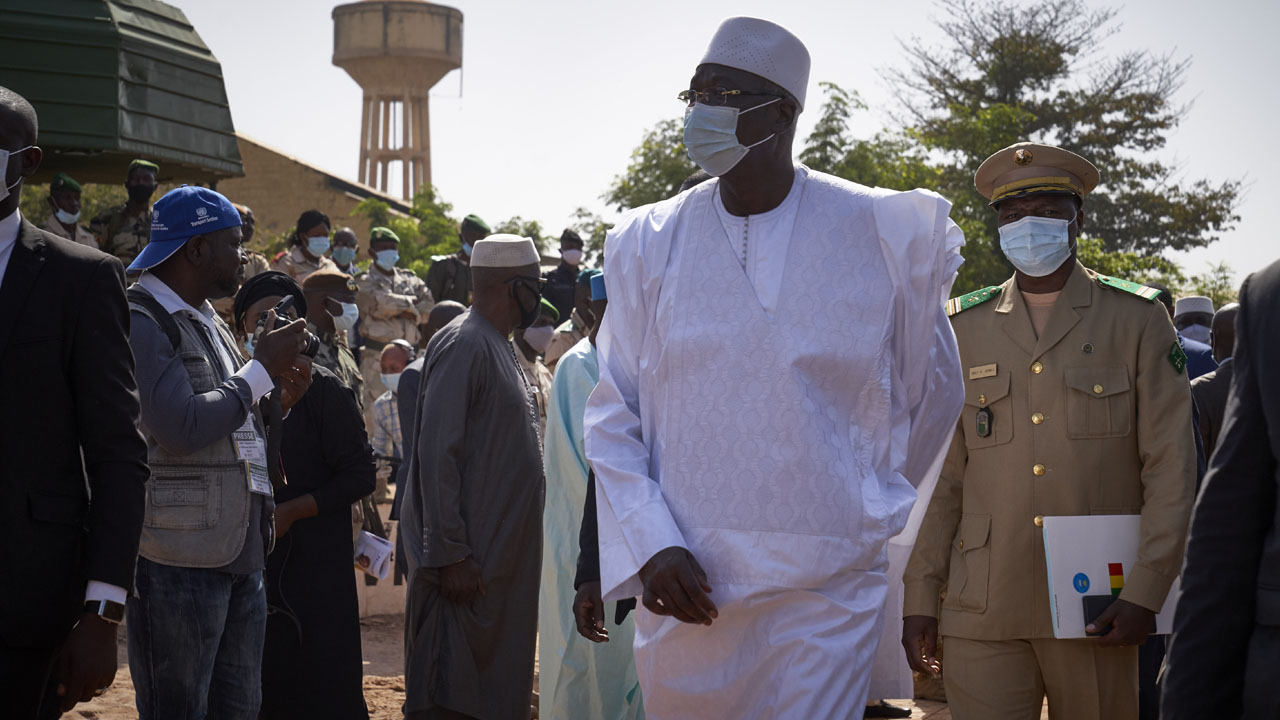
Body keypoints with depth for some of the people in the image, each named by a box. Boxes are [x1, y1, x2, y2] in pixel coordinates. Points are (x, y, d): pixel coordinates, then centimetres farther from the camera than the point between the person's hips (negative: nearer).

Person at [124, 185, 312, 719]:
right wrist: (263, 368, -12)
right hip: (179, 558, -9)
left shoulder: (210, 323, 19)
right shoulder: (140, 323, -11)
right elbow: (181, 429, -22)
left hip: (241, 551, 9)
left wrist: (277, 400, 8)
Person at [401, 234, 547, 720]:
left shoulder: (499, 348, 17)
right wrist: (449, 554, -21)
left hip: (503, 561, 9)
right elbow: (436, 454, -19)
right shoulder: (463, 345, -13)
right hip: (469, 566, -9)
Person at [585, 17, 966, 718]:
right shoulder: (648, 244, 4)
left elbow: (932, 396, 12)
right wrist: (650, 546, -8)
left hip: (825, 593, -2)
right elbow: (611, 417, 5)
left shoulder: (884, 234, -1)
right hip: (687, 590, 2)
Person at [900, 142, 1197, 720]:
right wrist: (919, 598, 6)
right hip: (984, 612, 1)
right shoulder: (964, 329, 12)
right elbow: (940, 476, 12)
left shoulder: (1137, 321, 6)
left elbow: (1171, 466, 1)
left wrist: (1145, 591, -8)